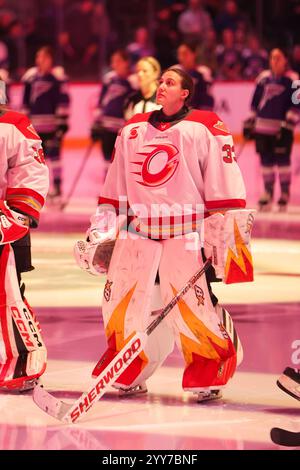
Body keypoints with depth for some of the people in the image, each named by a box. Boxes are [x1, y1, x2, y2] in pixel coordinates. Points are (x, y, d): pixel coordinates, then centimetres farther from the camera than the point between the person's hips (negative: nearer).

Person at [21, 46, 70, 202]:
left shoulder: (58, 76, -7)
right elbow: (26, 101, 16)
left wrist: (63, 121, -12)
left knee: (54, 154, -4)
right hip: (36, 124, 5)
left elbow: (64, 100, -8)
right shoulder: (30, 76, 9)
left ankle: (57, 188, 2)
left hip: (53, 124, -5)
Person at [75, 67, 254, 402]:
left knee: (195, 308, -10)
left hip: (185, 235, -5)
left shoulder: (206, 129, -2)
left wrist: (223, 235, -9)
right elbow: (115, 186, 19)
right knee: (122, 305, 3)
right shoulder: (132, 130, 14)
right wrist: (101, 232, 15)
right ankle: (129, 377, 19)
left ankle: (208, 379, 5)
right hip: (136, 233, 5)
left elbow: (225, 186, -5)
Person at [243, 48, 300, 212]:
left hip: (282, 128, -4)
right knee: (266, 160, 6)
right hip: (263, 127, 4)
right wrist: (249, 124, 15)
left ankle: (285, 193, 6)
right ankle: (268, 192, 17)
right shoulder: (264, 78, 11)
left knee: (282, 160, -3)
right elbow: (255, 103, 17)